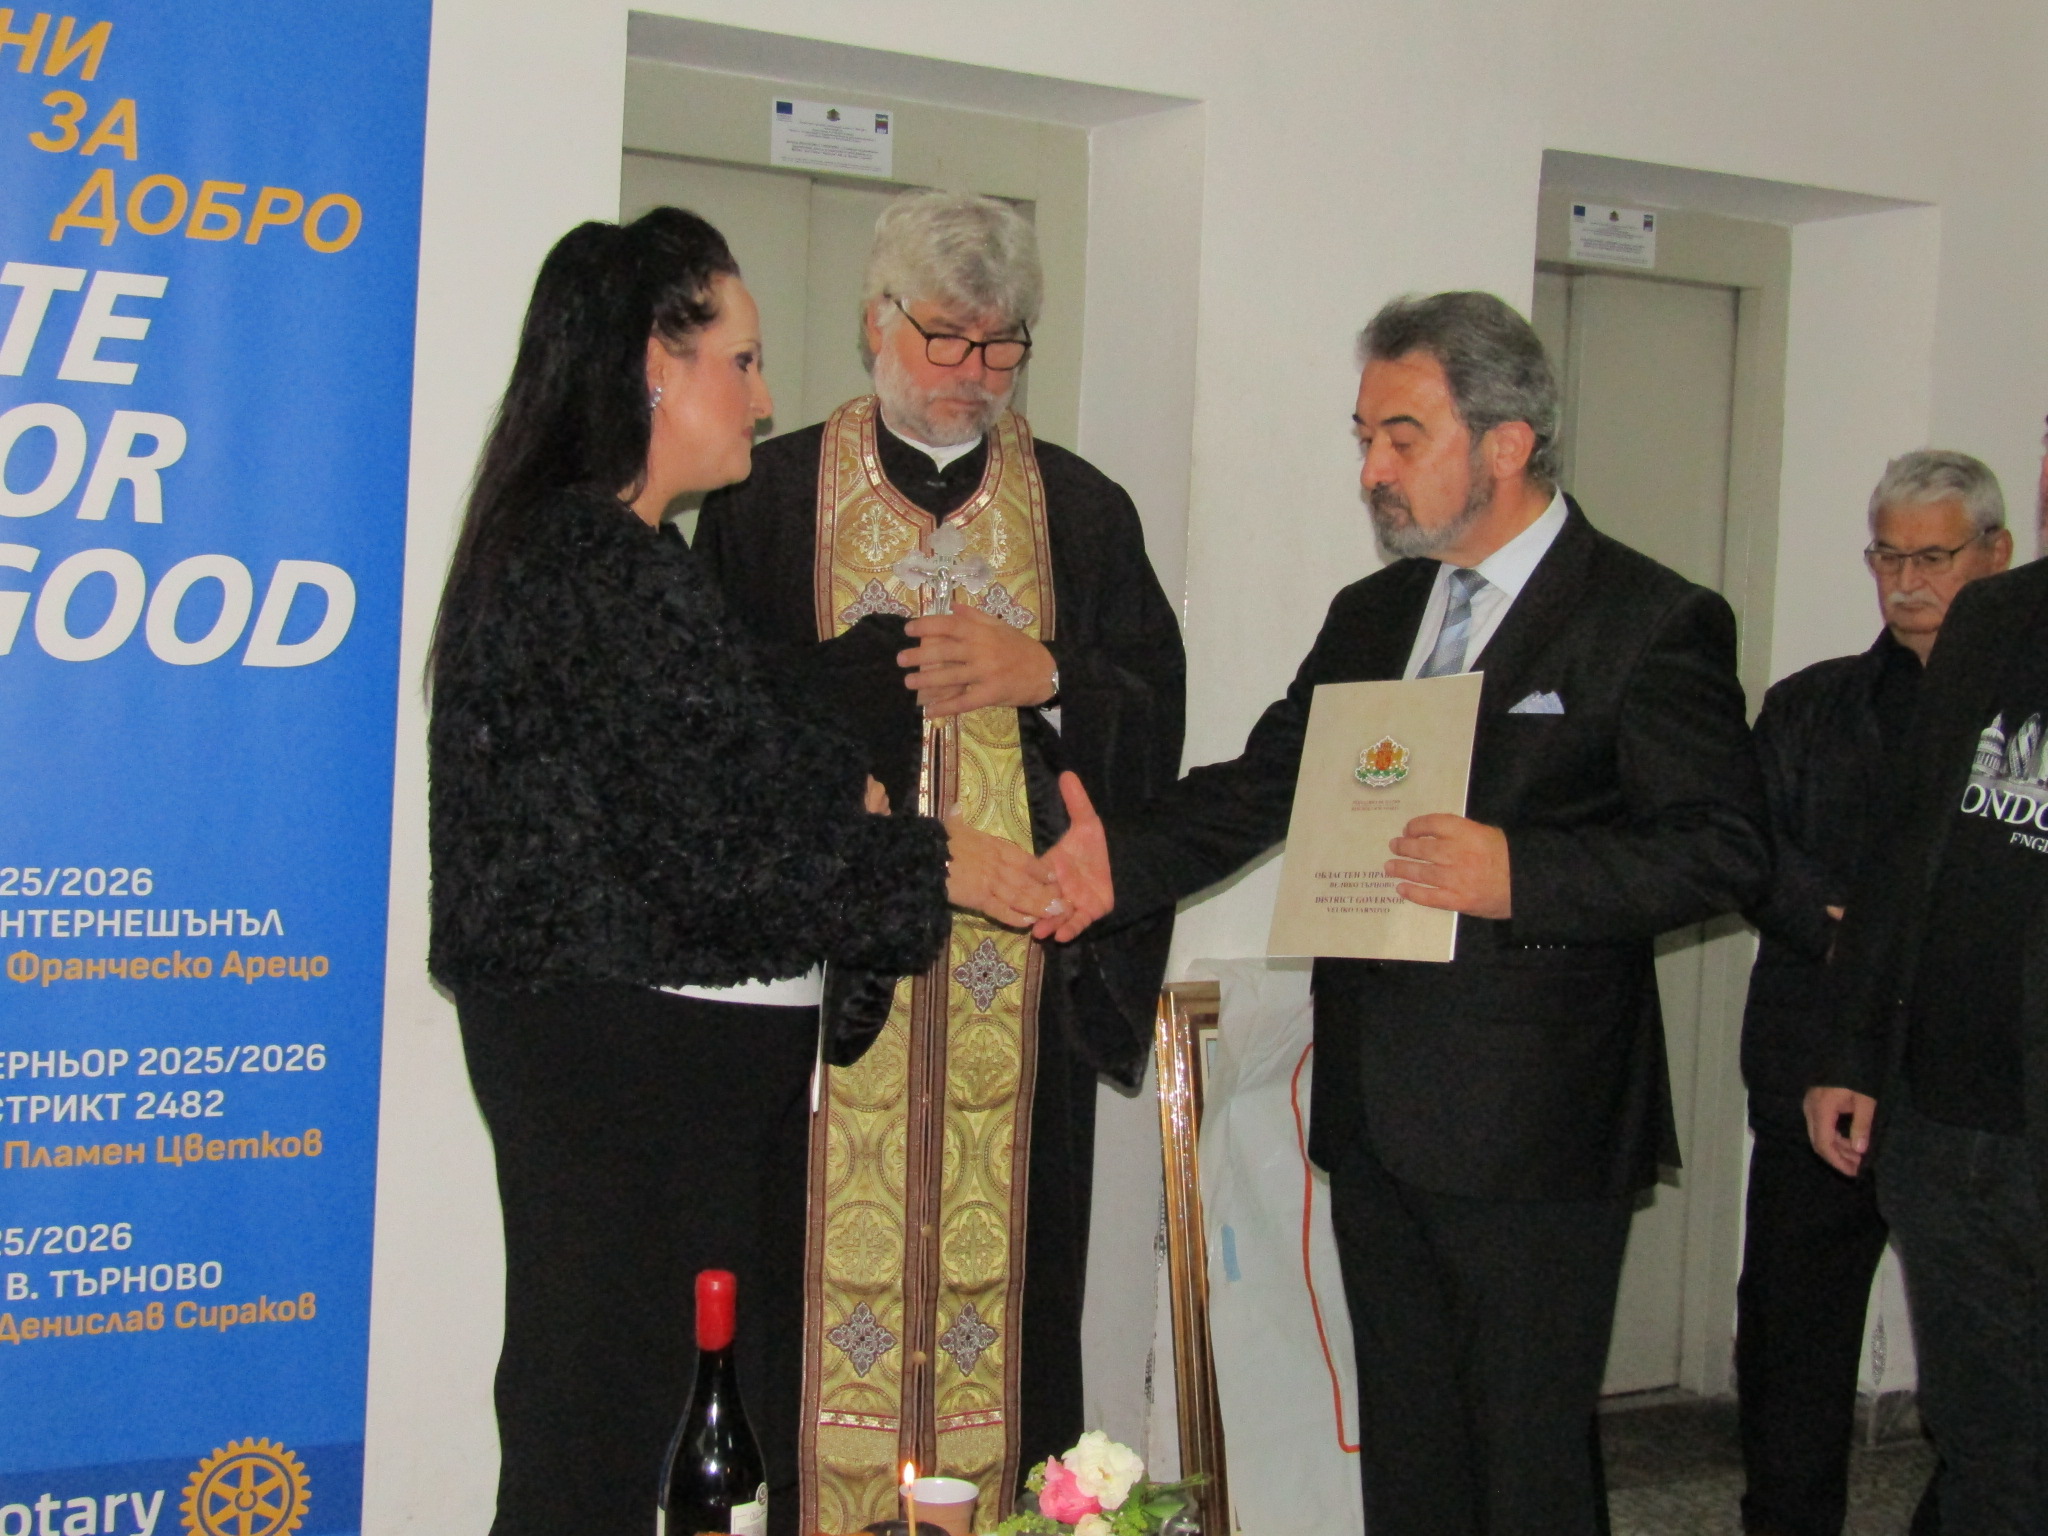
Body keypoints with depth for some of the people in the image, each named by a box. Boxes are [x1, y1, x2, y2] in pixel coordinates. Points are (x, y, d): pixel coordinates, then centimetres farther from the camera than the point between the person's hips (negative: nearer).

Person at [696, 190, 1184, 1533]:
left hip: (1020, 966, 2)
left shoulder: (1085, 513, 13)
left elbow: (1152, 718, 8)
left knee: (1009, 1260, 1)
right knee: (829, 1262, -3)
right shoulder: (773, 499, 6)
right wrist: (896, 666, -11)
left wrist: (1044, 676, -10)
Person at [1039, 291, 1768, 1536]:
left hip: (1532, 1129, -7)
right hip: (1376, 1115, 7)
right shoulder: (1370, 617, 16)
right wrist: (1125, 862, -6)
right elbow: (1264, 786, 11)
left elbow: (1724, 848, -14)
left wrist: (1520, 875, -25)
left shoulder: (1652, 623, -7)